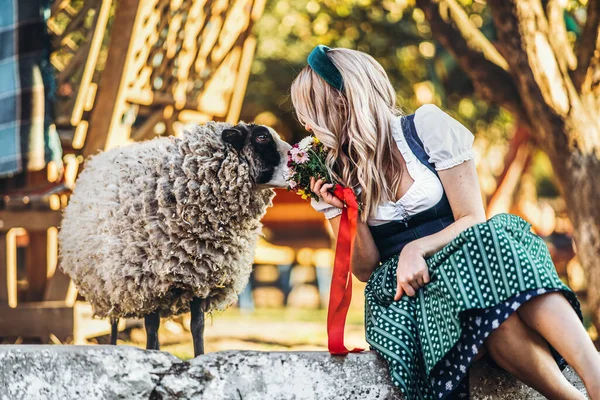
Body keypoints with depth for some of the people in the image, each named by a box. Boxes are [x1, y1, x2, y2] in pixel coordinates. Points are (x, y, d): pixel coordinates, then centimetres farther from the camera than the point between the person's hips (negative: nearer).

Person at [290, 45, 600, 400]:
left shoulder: (427, 127, 1)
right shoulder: (334, 177, 9)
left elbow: (473, 220, -4)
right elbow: (365, 270, 5)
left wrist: (419, 248, -20)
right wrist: (345, 212, -9)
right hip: (400, 292, 1)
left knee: (497, 240, -38)